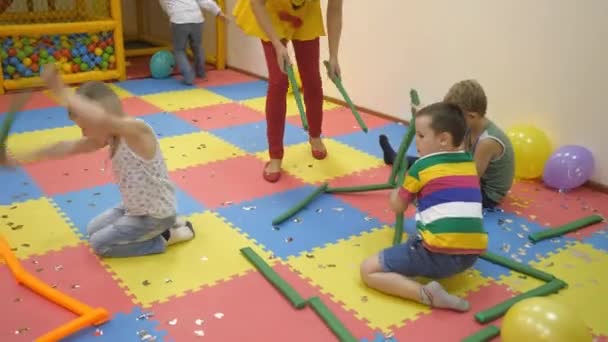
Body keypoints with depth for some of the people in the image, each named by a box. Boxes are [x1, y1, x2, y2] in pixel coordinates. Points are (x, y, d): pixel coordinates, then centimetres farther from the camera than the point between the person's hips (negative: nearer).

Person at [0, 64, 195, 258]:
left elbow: (101, 119, -50)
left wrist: (61, 91, -43)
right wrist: (21, 159, 5)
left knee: (99, 244, 1)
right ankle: (159, 227, 18)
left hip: (156, 214, -9)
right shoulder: (112, 134, -4)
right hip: (135, 208, 9)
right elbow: (69, 147, 3)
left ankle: (165, 237, 3)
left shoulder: (136, 130, -30)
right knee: (93, 229, 22)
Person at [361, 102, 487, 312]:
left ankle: (425, 293, -15)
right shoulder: (469, 163, 13)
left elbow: (397, 207, 12)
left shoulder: (422, 166, -1)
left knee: (368, 270, 2)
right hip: (472, 254, 7)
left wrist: (396, 192, 33)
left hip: (438, 255, -7)